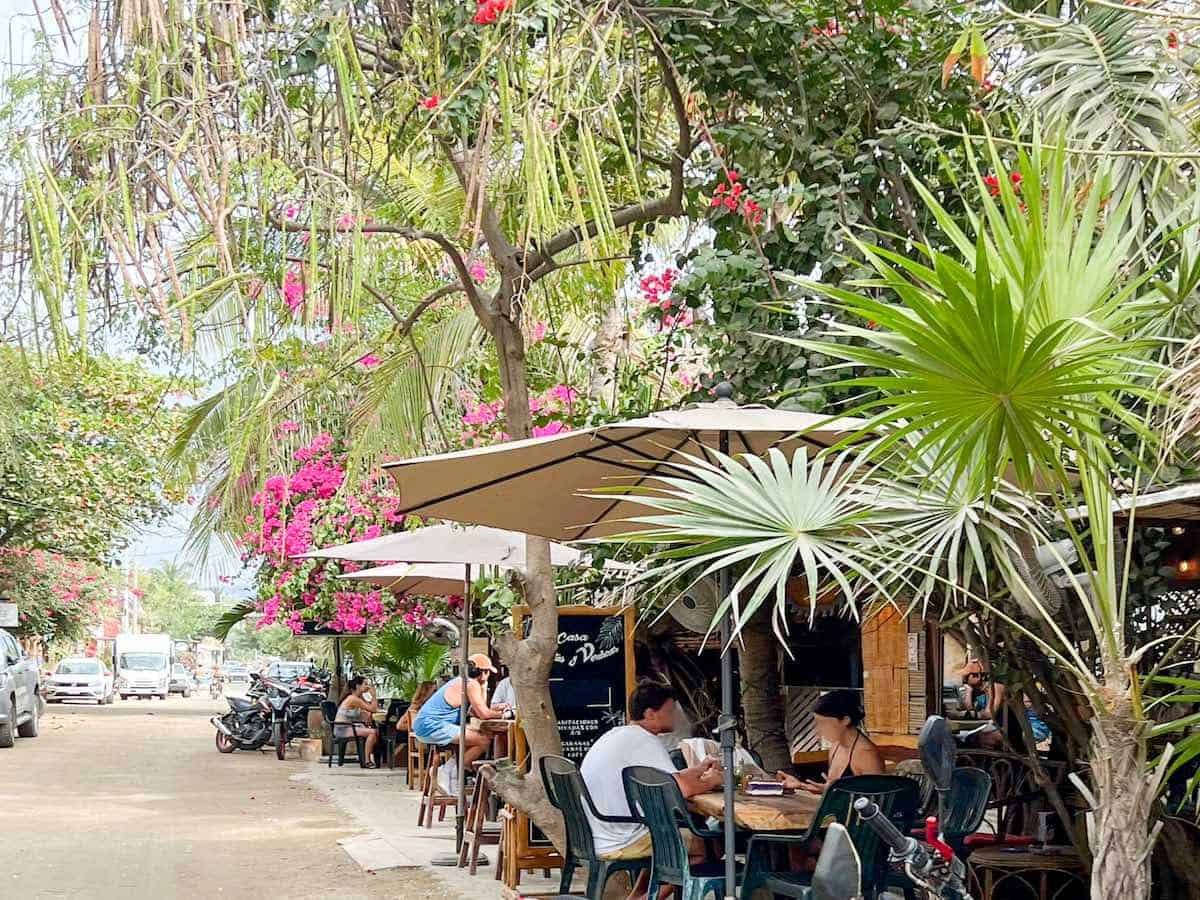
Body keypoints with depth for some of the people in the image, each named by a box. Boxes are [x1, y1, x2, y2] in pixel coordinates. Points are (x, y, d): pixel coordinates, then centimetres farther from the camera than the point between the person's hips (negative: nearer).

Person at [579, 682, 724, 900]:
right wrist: (710, 781, -3)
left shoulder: (615, 735, 15)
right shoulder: (644, 741, -14)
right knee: (706, 845, 3)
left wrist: (700, 769, 17)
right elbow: (681, 789, -22)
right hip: (620, 845, -10)